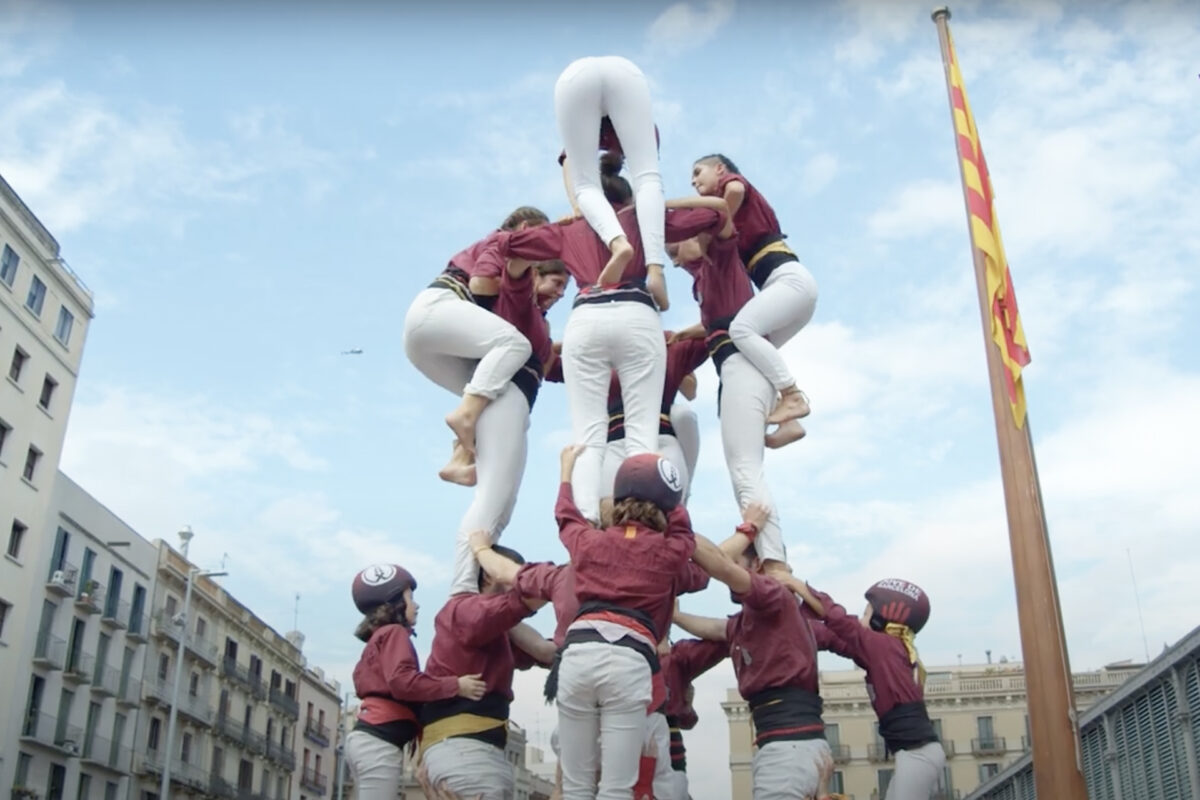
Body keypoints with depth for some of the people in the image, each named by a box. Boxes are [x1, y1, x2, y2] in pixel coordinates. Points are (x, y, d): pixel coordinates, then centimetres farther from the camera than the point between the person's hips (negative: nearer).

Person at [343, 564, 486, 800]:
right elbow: (402, 681, -18)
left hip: (366, 736, 10)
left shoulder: (377, 639, 26)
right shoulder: (394, 632, -3)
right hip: (380, 741, -10)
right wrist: (455, 686, -18)